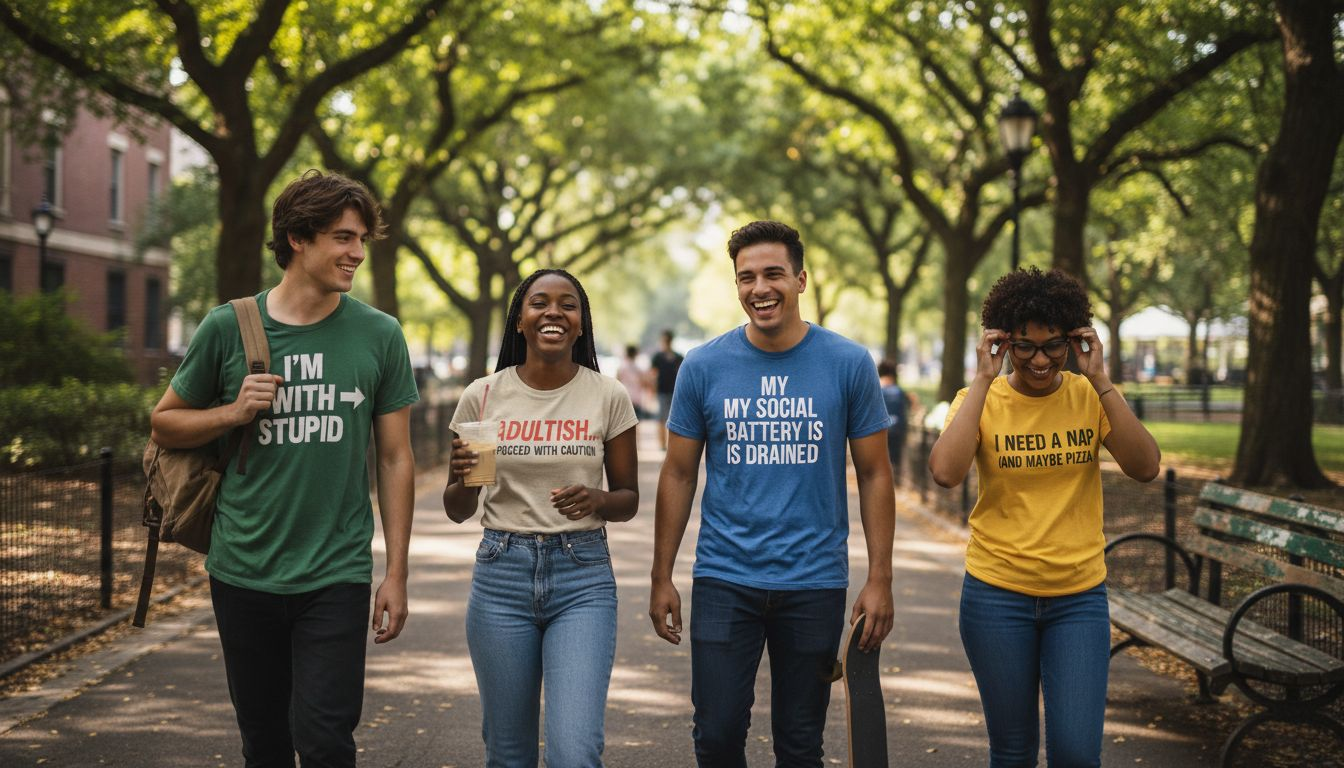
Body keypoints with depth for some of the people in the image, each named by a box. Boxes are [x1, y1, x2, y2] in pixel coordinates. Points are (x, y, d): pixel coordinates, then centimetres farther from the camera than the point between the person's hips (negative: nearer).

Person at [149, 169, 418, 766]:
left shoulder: (379, 336, 2)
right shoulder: (229, 327, 0)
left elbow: (395, 459, 5)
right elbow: (165, 424, 11)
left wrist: (396, 573, 2)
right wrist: (234, 412, -9)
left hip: (336, 576, -1)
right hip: (244, 575, 1)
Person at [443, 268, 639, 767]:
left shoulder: (609, 397, 0)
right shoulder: (483, 396, 1)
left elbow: (628, 499, 8)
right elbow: (457, 511, 7)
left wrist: (597, 501, -15)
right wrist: (462, 478, -15)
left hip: (583, 578, -1)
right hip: (502, 575, 1)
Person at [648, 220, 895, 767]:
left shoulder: (849, 364, -2)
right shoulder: (703, 367, 0)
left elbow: (874, 475, 2)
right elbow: (679, 474, 6)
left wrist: (879, 579, -4)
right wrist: (662, 577, 4)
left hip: (815, 584, 0)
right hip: (723, 582, 0)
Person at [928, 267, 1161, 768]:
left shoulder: (1089, 397, 0)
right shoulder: (981, 400, -3)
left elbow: (1145, 468, -14)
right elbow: (945, 471, -22)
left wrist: (1100, 380, -16)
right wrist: (984, 379, -18)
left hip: (1079, 596, 1)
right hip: (997, 595, 0)